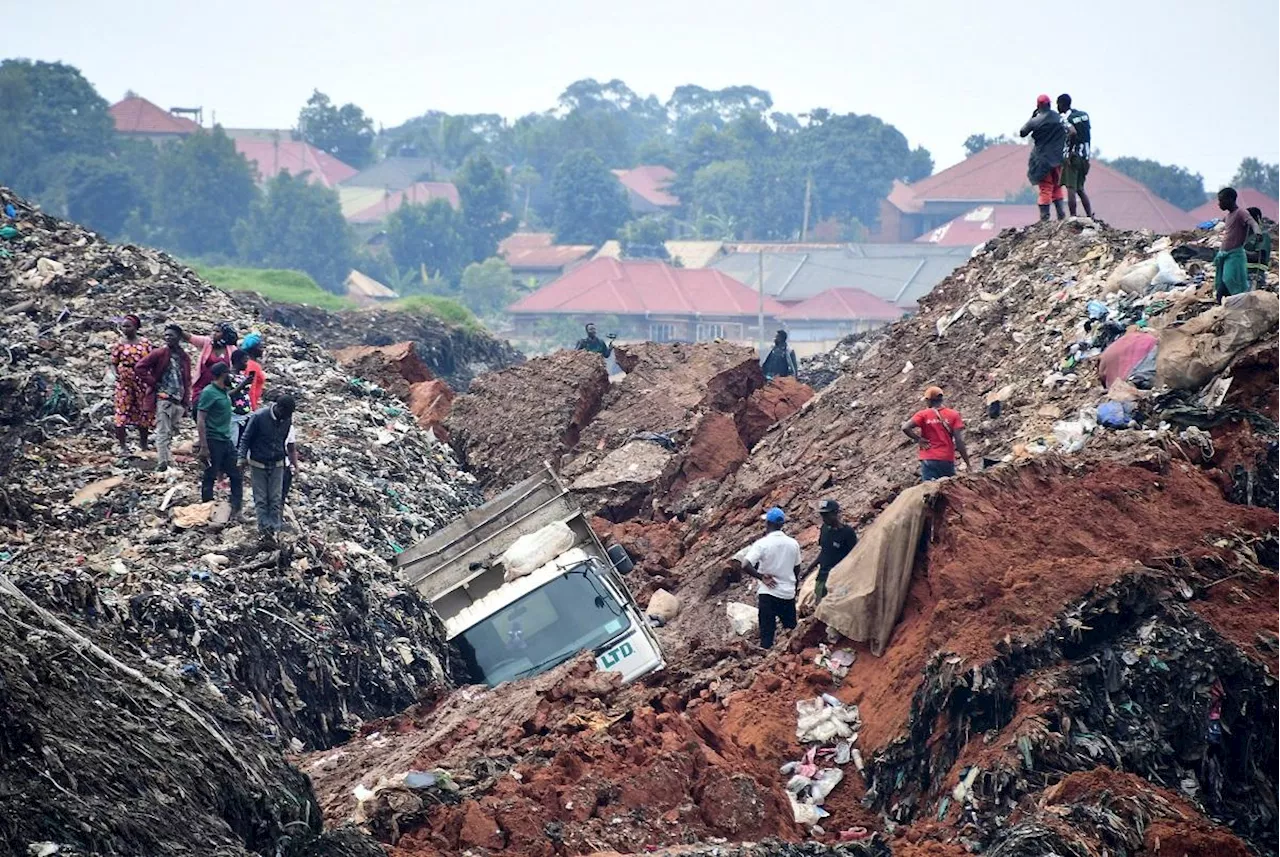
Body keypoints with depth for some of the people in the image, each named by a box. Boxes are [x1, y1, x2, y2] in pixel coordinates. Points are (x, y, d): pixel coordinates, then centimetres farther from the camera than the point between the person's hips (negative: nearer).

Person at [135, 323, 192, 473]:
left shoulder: (185, 358, 11)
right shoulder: (159, 354, -3)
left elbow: (187, 382, 17)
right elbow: (140, 367, -6)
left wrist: (186, 404, 12)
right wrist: (152, 383, -8)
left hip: (178, 401, 5)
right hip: (163, 399, -5)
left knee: (171, 432, 11)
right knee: (163, 432, -10)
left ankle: (168, 460, 22)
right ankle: (162, 463, -15)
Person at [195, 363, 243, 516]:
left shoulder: (225, 393, 12)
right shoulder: (209, 393, -14)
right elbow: (200, 420, -17)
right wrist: (204, 446, -20)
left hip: (226, 440, 8)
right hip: (213, 441, -8)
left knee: (236, 475, 6)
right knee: (210, 477, 2)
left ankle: (236, 509, 11)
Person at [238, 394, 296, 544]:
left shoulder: (287, 419, -4)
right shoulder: (259, 416, -18)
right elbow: (246, 438, -9)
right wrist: (243, 457, -16)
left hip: (277, 464, 3)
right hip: (258, 464, -3)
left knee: (276, 499, 2)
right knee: (261, 499, 0)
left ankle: (273, 529, 6)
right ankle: (264, 528, 4)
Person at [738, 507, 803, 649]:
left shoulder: (762, 544, -13)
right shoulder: (793, 544, 0)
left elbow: (745, 565, -24)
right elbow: (797, 570, 11)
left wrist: (761, 577, -11)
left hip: (768, 594, -4)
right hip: (788, 594, 4)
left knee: (767, 632, 2)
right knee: (792, 632, 18)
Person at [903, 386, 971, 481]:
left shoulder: (923, 415, -1)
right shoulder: (953, 415, 3)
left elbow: (905, 428, -16)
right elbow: (959, 441, -4)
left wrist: (918, 439, -1)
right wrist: (967, 463, -1)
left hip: (929, 460, -2)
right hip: (948, 461, 2)